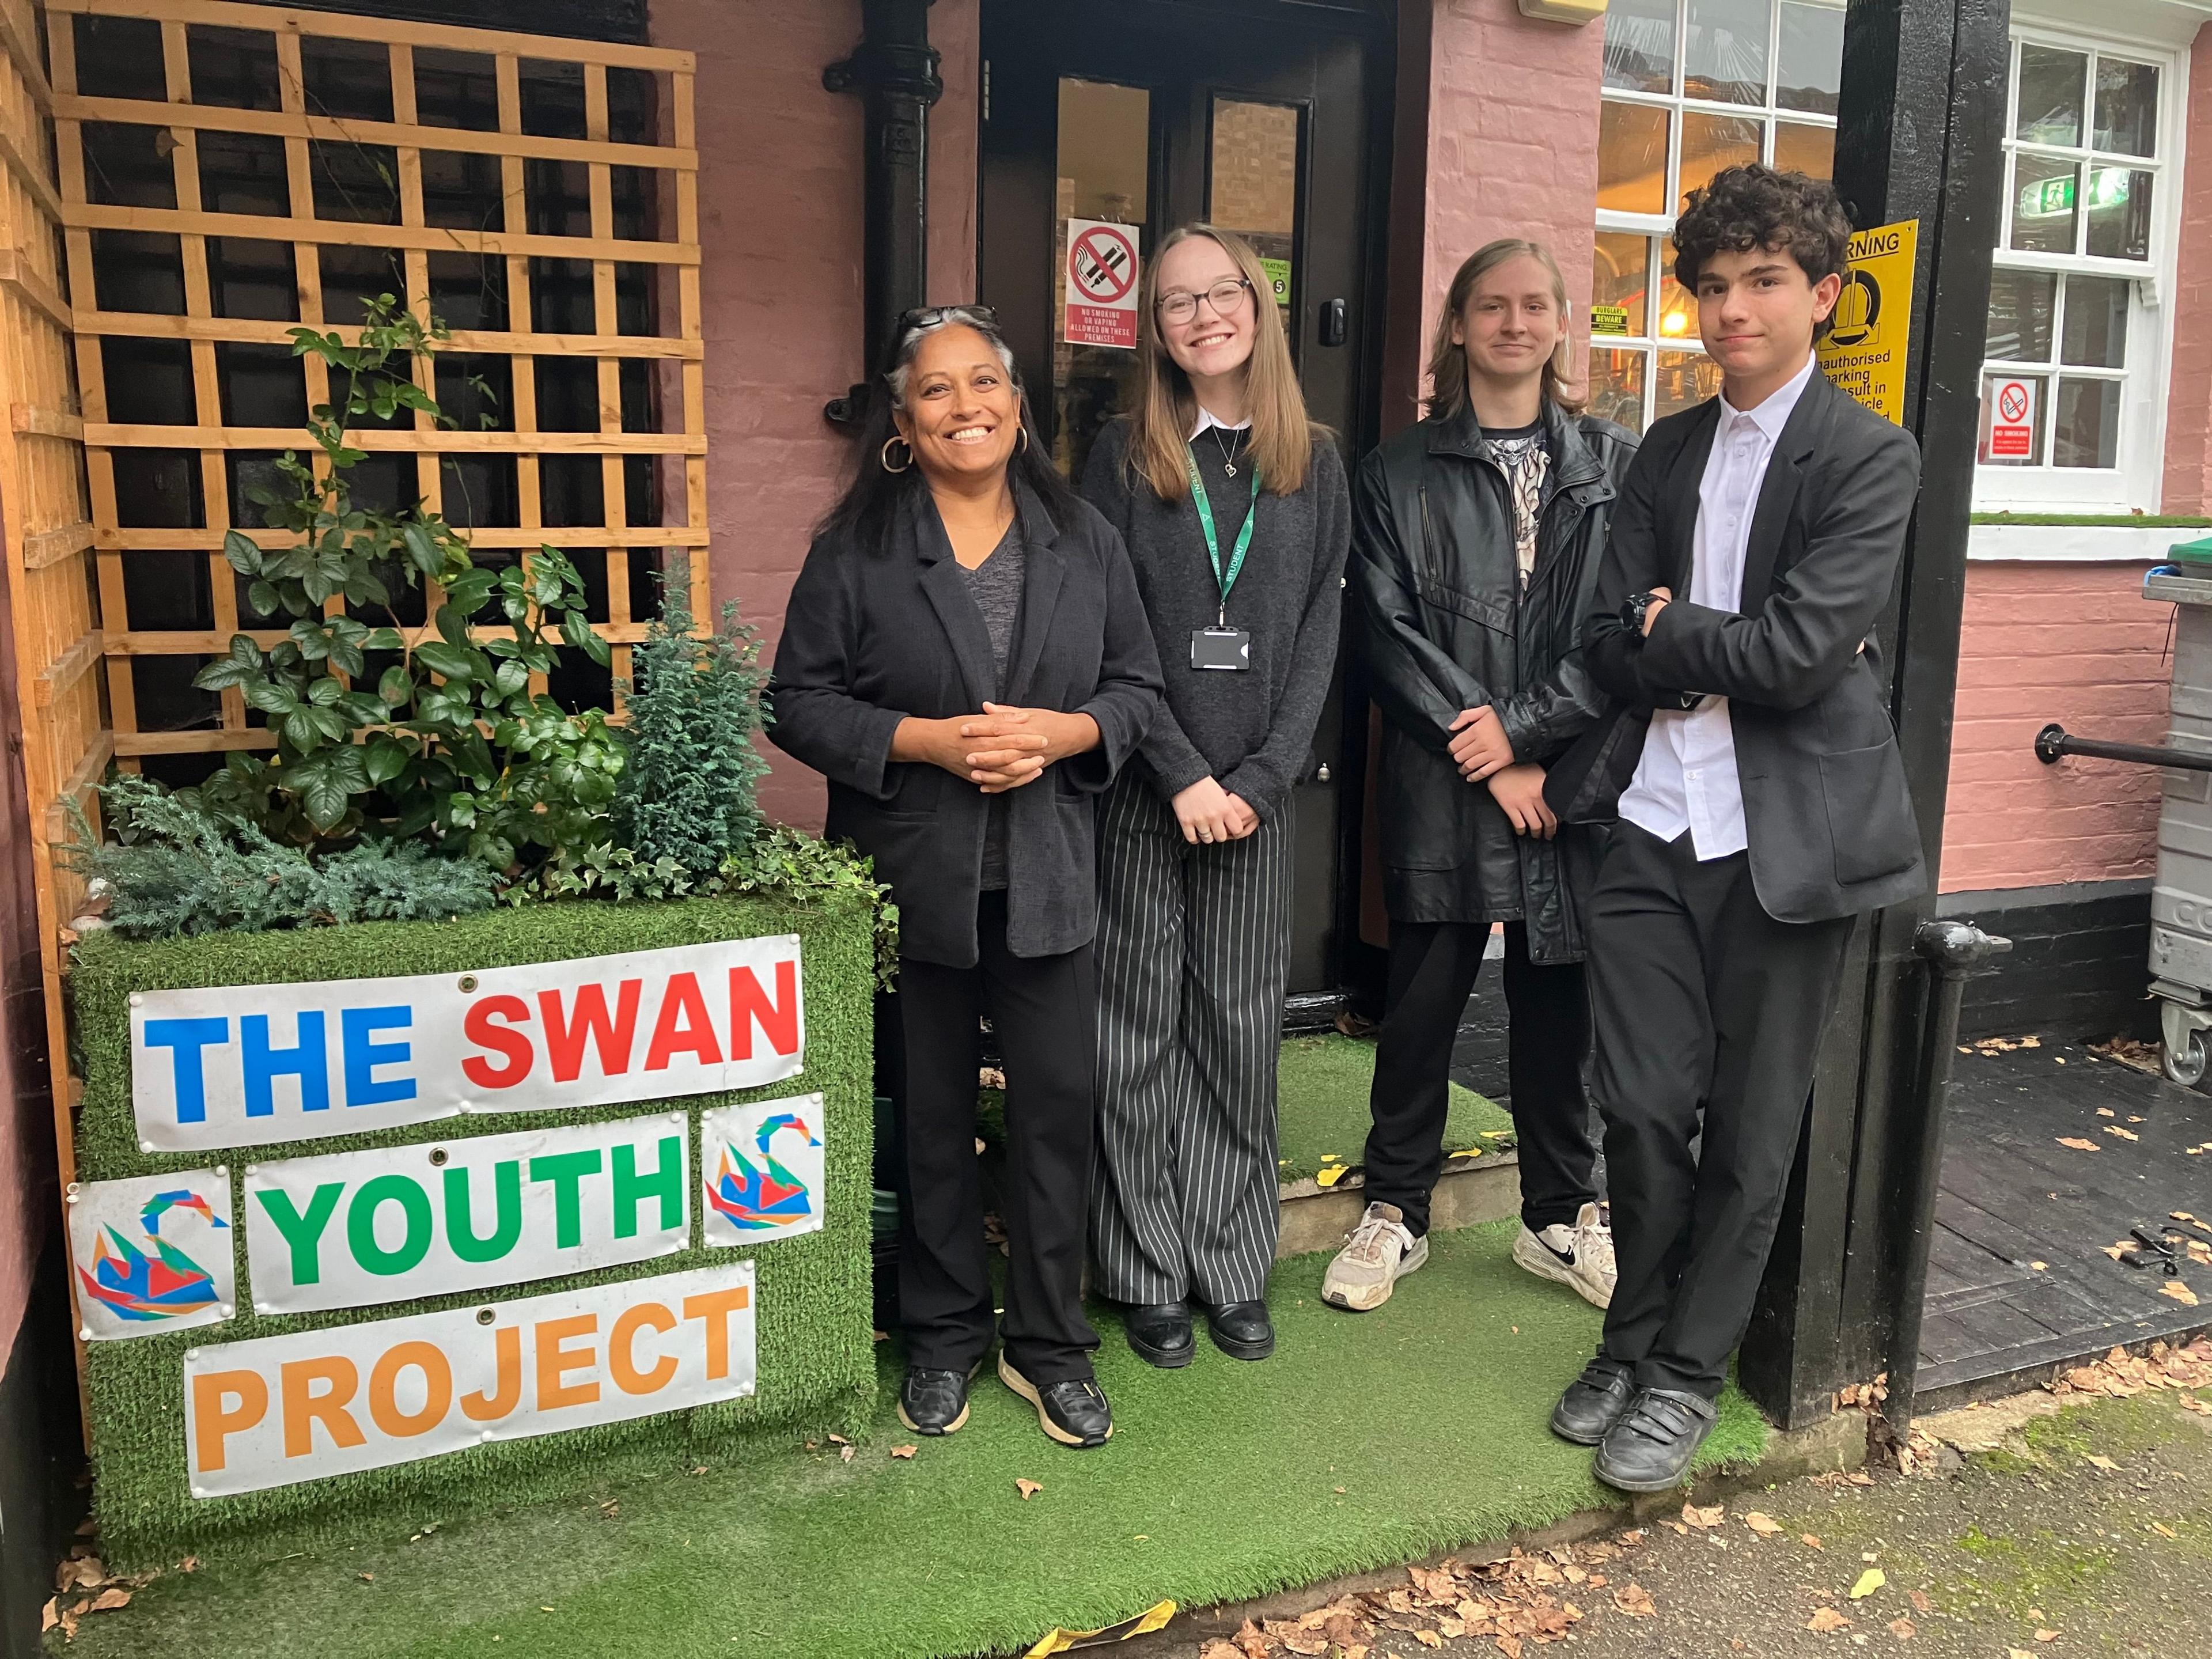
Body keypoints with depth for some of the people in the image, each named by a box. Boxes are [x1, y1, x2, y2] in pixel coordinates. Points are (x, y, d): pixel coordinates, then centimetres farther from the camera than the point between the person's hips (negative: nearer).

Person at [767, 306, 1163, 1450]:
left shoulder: (1083, 539, 6)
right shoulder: (857, 548, -2)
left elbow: (1136, 685, 8)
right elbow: (800, 703, -3)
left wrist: (1064, 733, -13)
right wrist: (929, 740, -17)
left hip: (1047, 878, 2)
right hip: (912, 875, -1)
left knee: (1056, 1108, 4)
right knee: (930, 1117, 11)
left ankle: (1049, 1344, 22)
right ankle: (943, 1339, 29)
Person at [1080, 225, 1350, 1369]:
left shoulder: (1312, 463, 8)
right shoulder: (1124, 457, 1)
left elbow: (1320, 632, 3)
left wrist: (1261, 776, -8)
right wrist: (1181, 774, -12)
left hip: (1255, 794, 2)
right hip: (1141, 790, -1)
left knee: (1241, 1028, 8)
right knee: (1140, 1030, 5)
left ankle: (1233, 1264, 23)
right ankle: (1148, 1274, 18)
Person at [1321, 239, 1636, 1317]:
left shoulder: (1614, 467, 7)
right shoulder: (1402, 473, 4)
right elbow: (1391, 632, -3)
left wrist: (1524, 728, -11)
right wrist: (1485, 756, -10)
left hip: (1569, 778, 1)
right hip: (1442, 781, -1)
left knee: (1556, 1002, 10)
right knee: (1421, 999, 5)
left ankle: (1560, 1217, 27)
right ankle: (1397, 1212, 23)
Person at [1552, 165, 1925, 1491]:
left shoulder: (1870, 457, -5)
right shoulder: (1668, 453, 12)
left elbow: (1799, 654, -16)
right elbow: (1615, 648, 3)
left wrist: (1670, 638, -4)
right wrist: (1730, 659, -11)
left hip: (1788, 833, -3)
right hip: (1658, 823, 4)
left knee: (1750, 1129, 8)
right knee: (1644, 1105, 7)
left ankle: (1691, 1371, 26)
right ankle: (1635, 1337, 29)